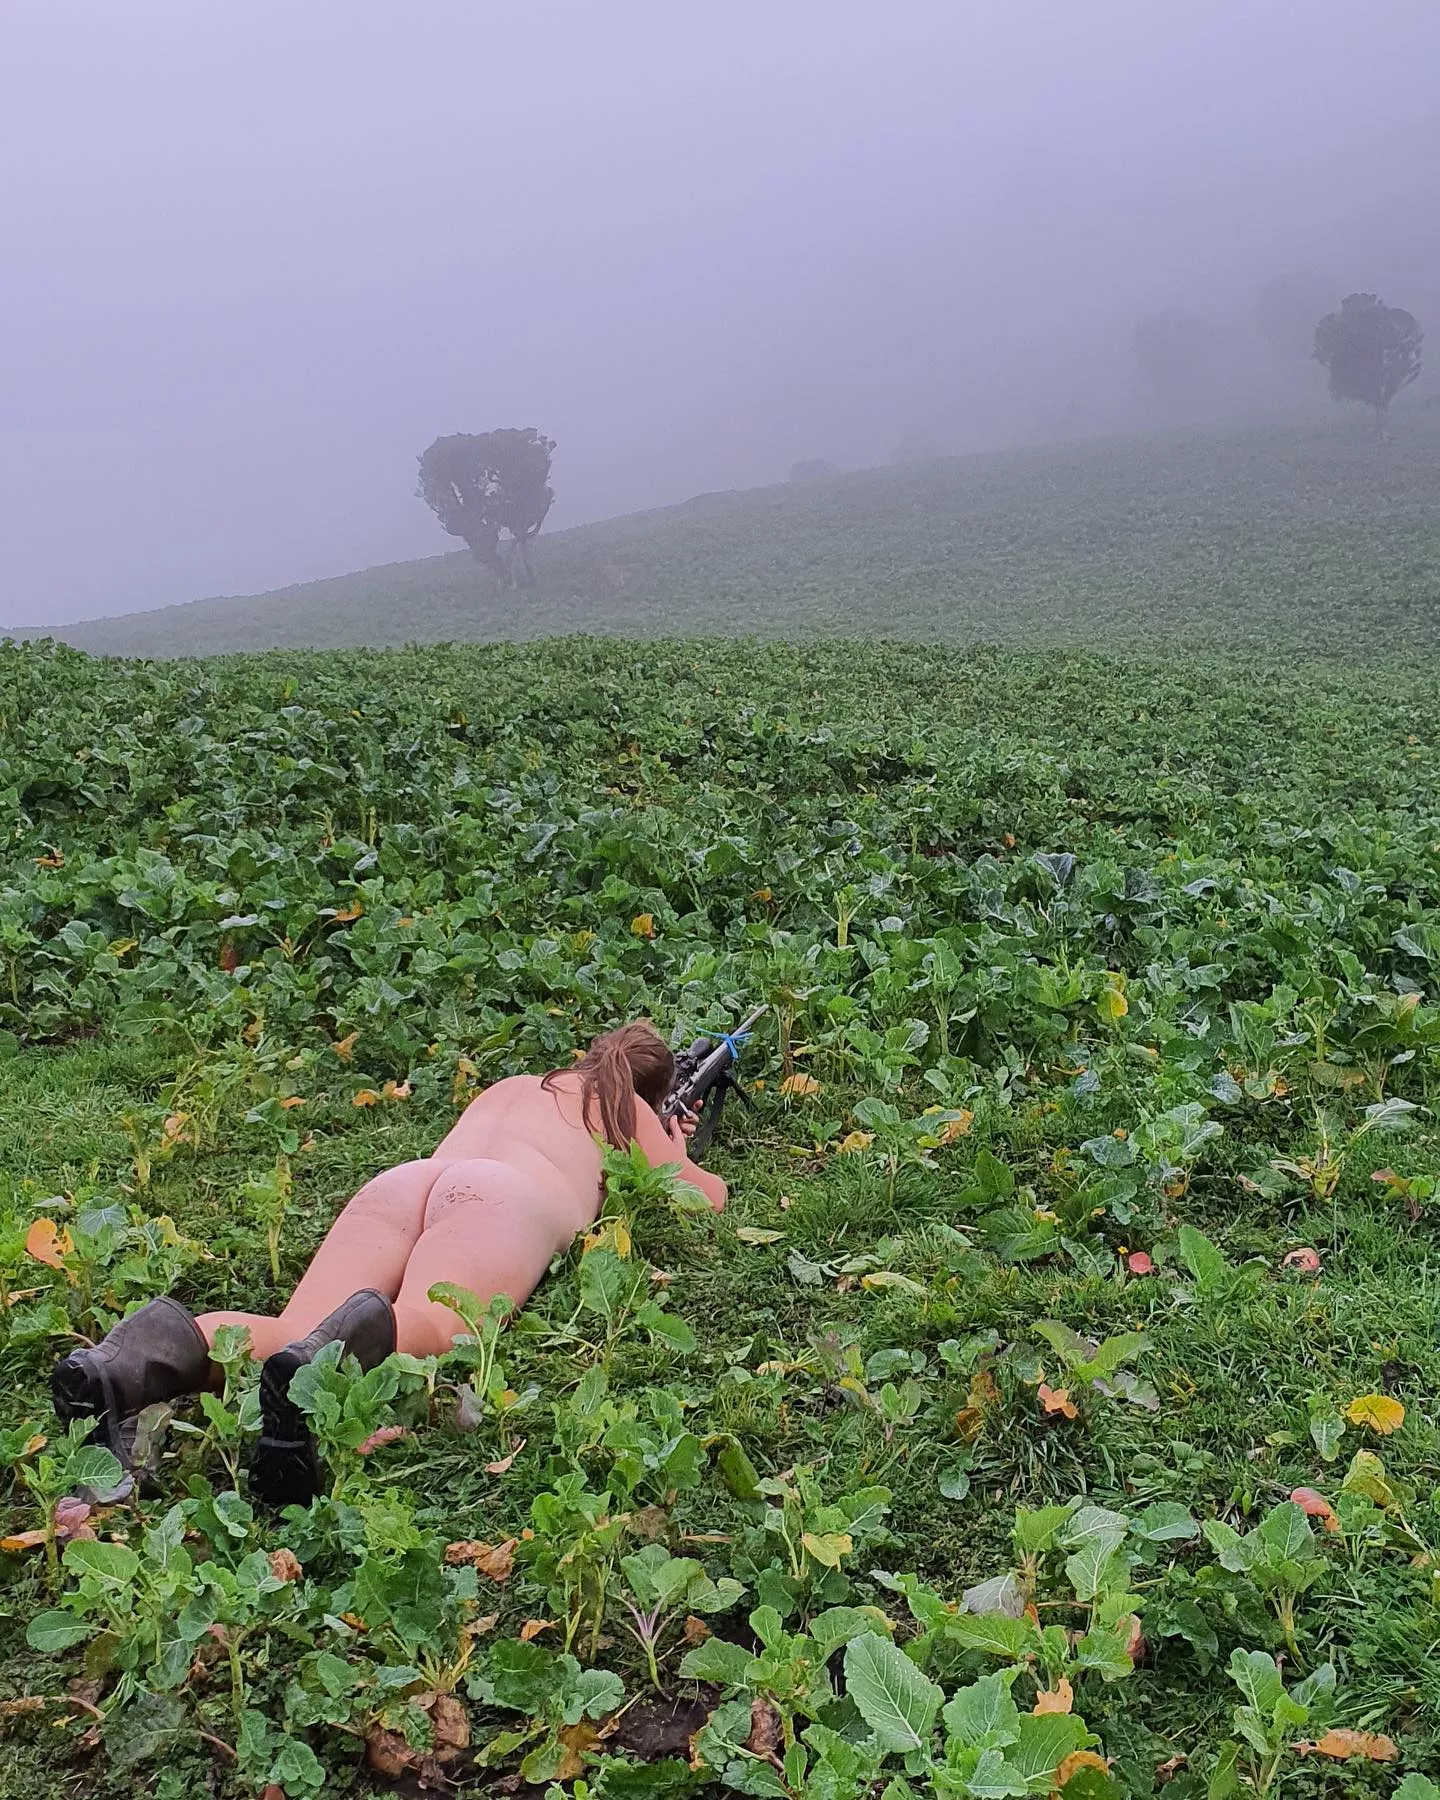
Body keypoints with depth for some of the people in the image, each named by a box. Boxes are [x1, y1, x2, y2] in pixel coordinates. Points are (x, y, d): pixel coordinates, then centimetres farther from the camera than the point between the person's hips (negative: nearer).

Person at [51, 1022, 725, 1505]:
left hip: (401, 1178, 5)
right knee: (430, 1320, -34)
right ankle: (324, 1359, -68)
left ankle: (172, 1345, -52)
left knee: (293, 1334, -20)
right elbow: (708, 1196, 36)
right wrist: (674, 1156, 60)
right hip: (503, 1193, -4)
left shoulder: (508, 1085, 46)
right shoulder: (630, 1109, 34)